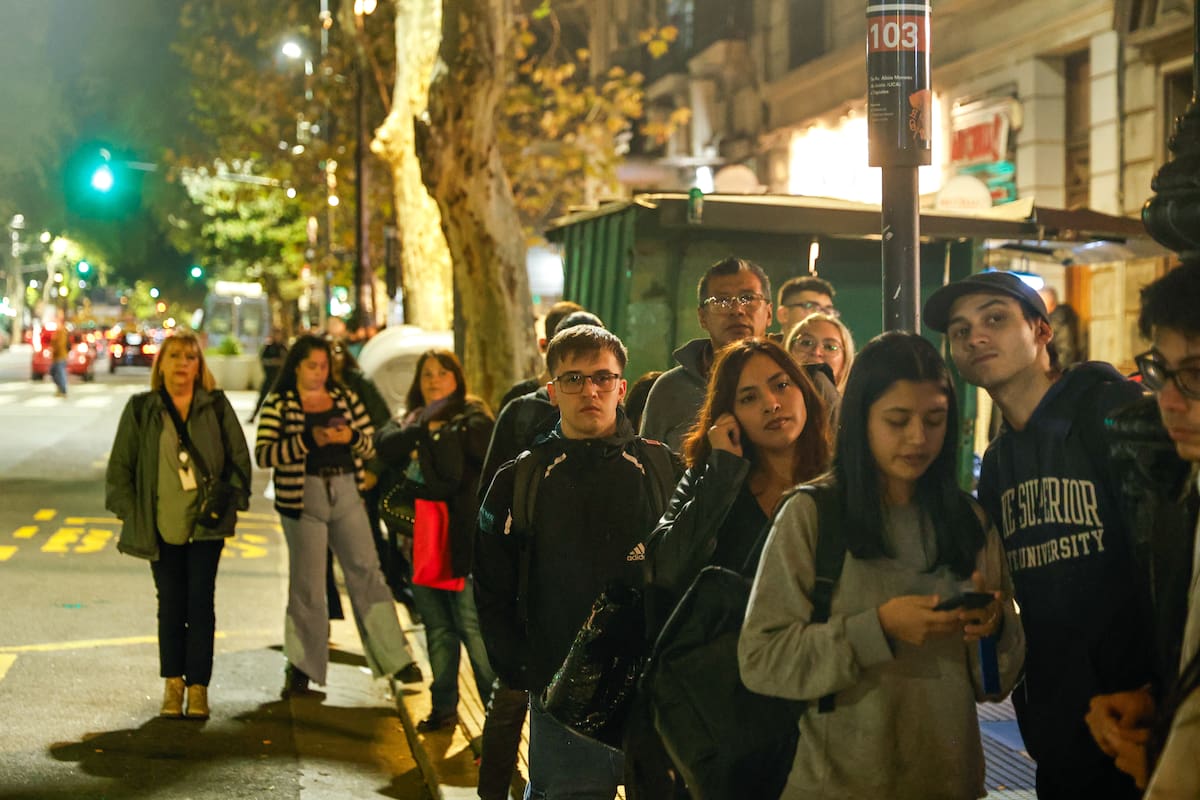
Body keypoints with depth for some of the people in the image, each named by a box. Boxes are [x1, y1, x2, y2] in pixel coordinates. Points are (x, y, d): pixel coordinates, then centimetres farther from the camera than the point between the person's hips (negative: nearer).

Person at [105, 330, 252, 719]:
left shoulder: (216, 406, 3)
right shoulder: (140, 409, 4)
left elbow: (240, 458, 8)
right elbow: (120, 465, 7)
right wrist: (130, 513, 0)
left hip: (206, 523, -1)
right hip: (162, 524, 1)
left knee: (200, 602, -1)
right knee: (171, 603, 7)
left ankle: (198, 686, 4)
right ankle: (173, 681, 17)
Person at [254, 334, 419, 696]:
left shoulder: (347, 399, 11)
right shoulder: (278, 405, 0)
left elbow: (370, 445, 11)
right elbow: (263, 454, -11)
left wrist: (351, 437, -11)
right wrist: (308, 440, -22)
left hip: (346, 493, 3)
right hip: (303, 499, -3)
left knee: (367, 573, 0)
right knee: (307, 584, 2)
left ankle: (395, 658, 3)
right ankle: (301, 668, 14)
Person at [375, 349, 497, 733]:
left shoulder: (471, 417, 0)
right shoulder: (410, 420, 16)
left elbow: (485, 446, -21)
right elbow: (385, 445, -4)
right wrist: (424, 430, -14)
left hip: (461, 539, -6)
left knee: (473, 627, -9)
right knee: (437, 629, 14)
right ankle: (444, 706, 25)